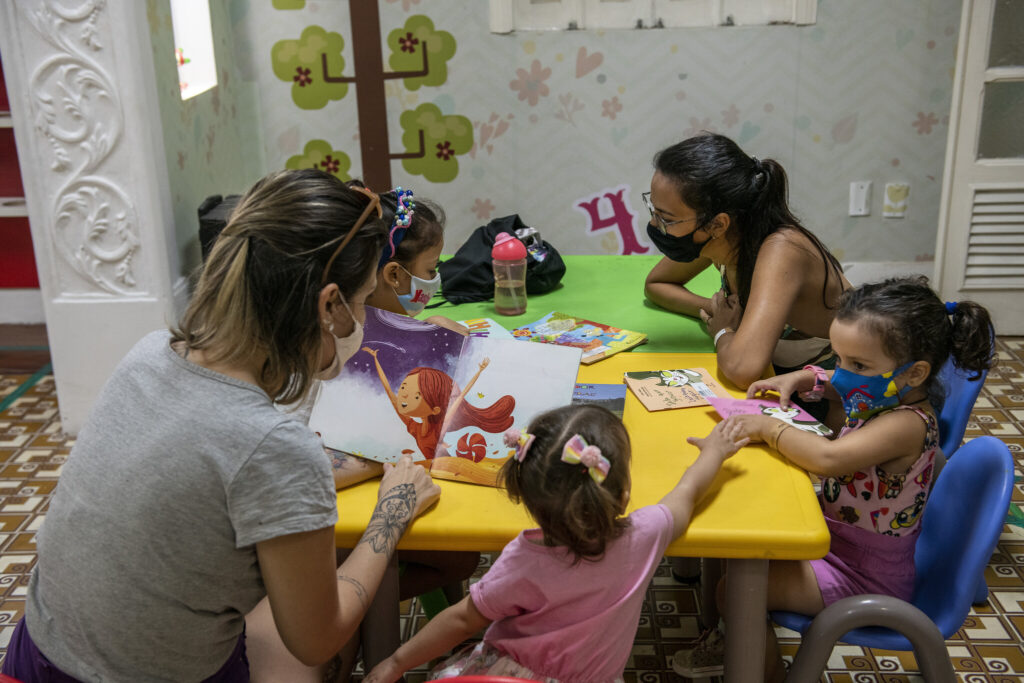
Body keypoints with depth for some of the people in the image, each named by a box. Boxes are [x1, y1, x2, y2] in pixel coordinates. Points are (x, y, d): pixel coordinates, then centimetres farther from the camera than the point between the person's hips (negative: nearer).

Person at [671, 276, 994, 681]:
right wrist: (801, 378, 0)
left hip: (863, 577, -10)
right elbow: (834, 384, 20)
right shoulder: (881, 396, -5)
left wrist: (769, 427, -30)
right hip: (835, 536, 10)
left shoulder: (906, 424, -32)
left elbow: (828, 458, -46)